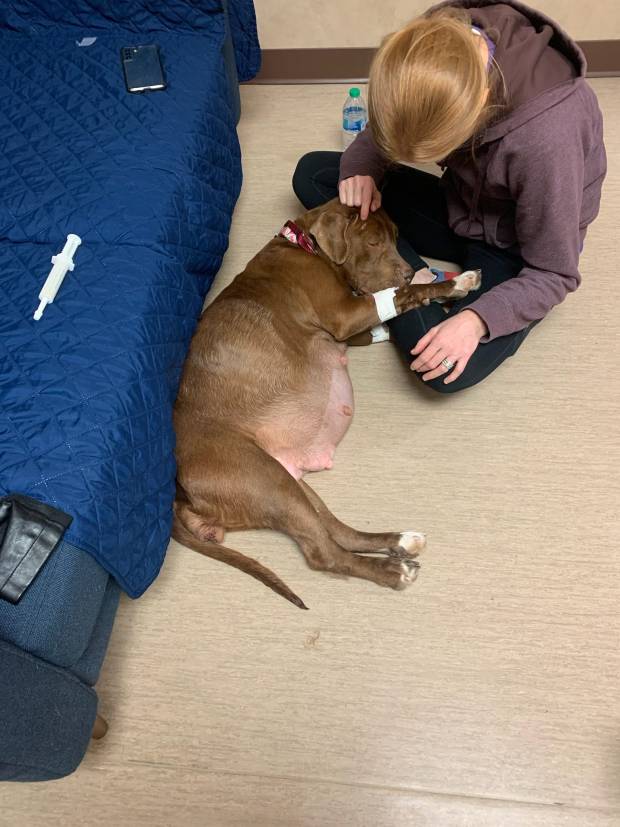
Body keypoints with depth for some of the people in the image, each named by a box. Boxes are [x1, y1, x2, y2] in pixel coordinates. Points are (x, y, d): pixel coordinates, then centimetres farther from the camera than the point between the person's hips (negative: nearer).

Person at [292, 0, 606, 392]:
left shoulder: (544, 136, -37)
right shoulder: (442, 42, -22)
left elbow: (554, 275, -23)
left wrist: (477, 319, -37)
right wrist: (362, 163, -20)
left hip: (515, 248, -6)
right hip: (459, 207, 6)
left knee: (450, 371, -31)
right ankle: (411, 279, -12)